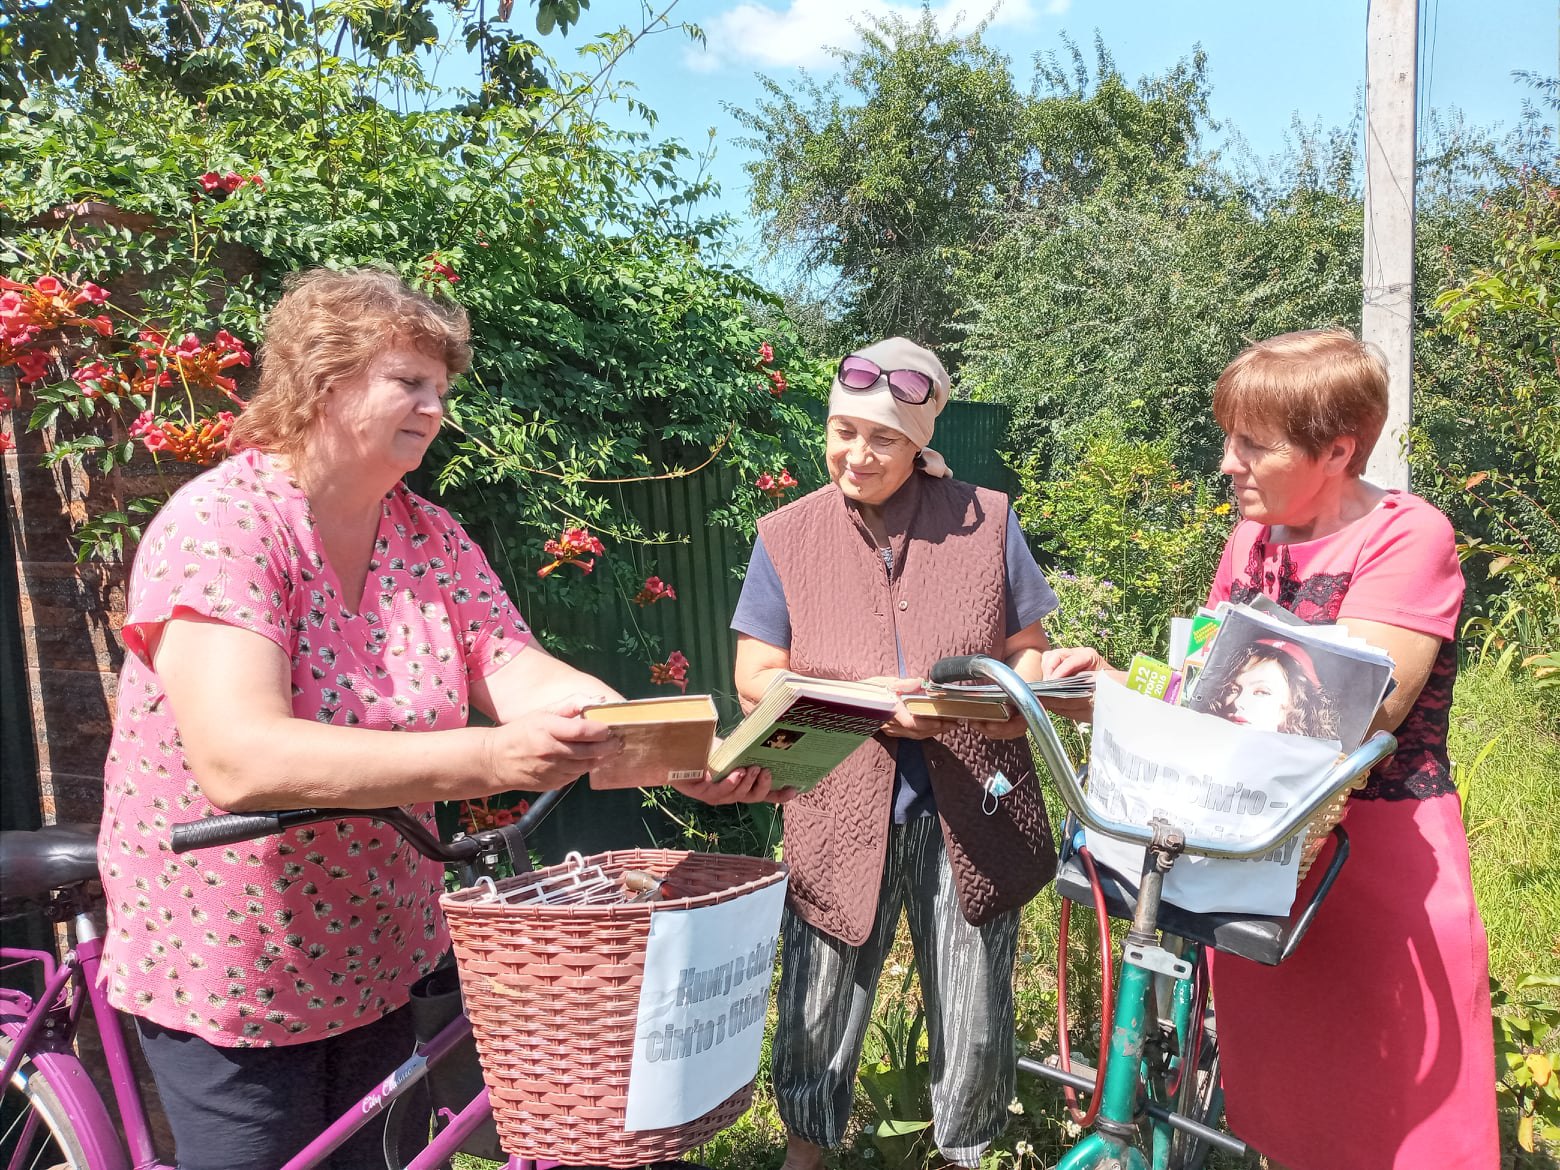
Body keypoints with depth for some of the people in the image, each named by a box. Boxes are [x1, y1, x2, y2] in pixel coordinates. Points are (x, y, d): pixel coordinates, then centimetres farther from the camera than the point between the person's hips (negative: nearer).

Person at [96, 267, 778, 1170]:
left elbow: (526, 678, -11)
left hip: (377, 955, 6)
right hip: (230, 969, -5)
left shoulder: (432, 539, -1)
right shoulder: (222, 524, -21)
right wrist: (490, 761, -44)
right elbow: (240, 760, -34)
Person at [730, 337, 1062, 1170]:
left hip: (970, 811, 1)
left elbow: (1026, 654, 7)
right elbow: (757, 679, -2)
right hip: (841, 812, 0)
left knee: (975, 1021, 12)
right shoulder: (786, 536, 0)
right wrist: (865, 700, -17)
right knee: (819, 1010, 10)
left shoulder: (985, 521, 1)